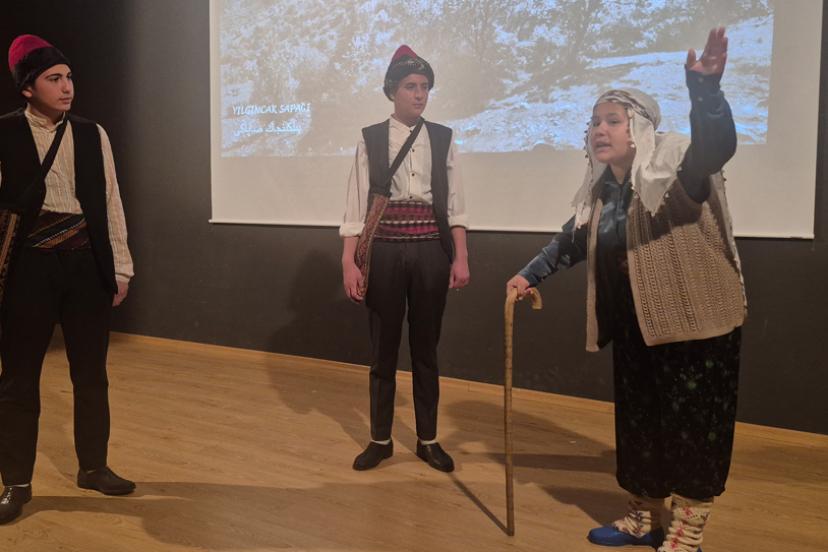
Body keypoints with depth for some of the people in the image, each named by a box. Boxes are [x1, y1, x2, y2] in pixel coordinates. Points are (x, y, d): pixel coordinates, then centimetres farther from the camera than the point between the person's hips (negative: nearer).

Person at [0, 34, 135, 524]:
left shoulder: (93, 135, 7)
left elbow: (110, 203, 8)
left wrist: (120, 267, 5)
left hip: (87, 263, 3)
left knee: (92, 374, 11)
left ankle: (94, 468, 28)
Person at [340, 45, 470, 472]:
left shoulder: (442, 138, 6)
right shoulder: (370, 139, 1)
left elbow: (454, 203, 4)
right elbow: (356, 203, -3)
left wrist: (461, 258, -2)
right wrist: (349, 262, -9)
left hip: (431, 251, 1)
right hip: (385, 250, -1)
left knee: (426, 347, 10)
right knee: (383, 347, 9)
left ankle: (428, 440, 25)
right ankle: (380, 439, 24)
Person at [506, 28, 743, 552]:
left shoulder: (676, 169, -14)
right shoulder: (601, 190, 7)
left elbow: (717, 145, -35)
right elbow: (571, 241, 20)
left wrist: (705, 89, -51)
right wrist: (529, 275, 17)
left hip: (696, 322, -7)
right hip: (635, 326, 7)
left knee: (693, 424, 2)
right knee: (639, 421, 15)